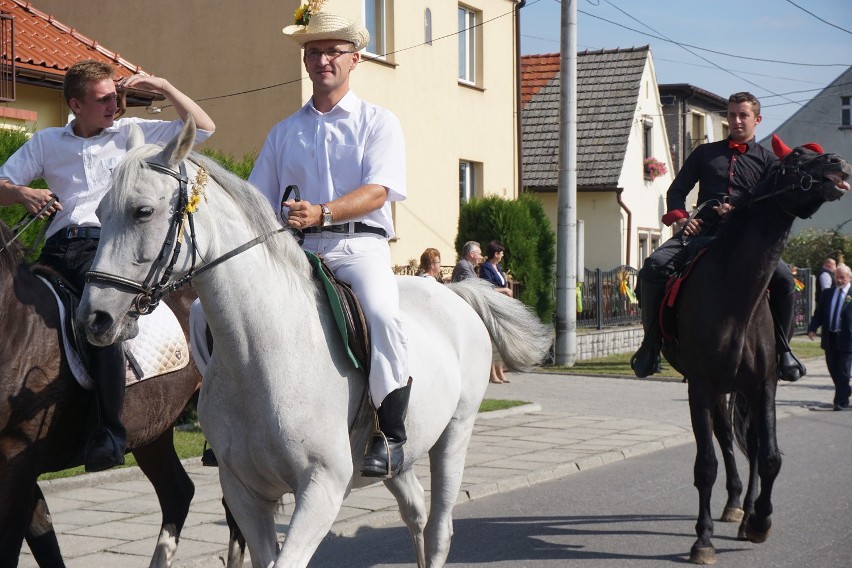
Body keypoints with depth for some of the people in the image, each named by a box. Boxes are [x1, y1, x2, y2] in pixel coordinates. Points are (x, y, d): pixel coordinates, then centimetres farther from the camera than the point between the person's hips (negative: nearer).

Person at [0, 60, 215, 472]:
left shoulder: (133, 133, 18)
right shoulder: (46, 142, 22)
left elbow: (203, 129, 17)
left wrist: (164, 88, 11)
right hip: (59, 248, 3)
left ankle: (110, 429, -31)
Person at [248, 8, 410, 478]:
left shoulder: (378, 122, 10)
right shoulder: (284, 132, 21)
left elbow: (378, 191, -8)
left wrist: (321, 213, -24)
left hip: (360, 245, -4)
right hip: (296, 249, 4)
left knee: (382, 313, -34)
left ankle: (389, 435, -24)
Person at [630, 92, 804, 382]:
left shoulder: (767, 160, 14)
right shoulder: (705, 153, 19)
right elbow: (677, 190, 18)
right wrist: (680, 218, -3)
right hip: (702, 231, 1)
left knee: (784, 278, -26)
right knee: (653, 267, -25)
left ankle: (782, 348, -8)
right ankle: (651, 342, -13)